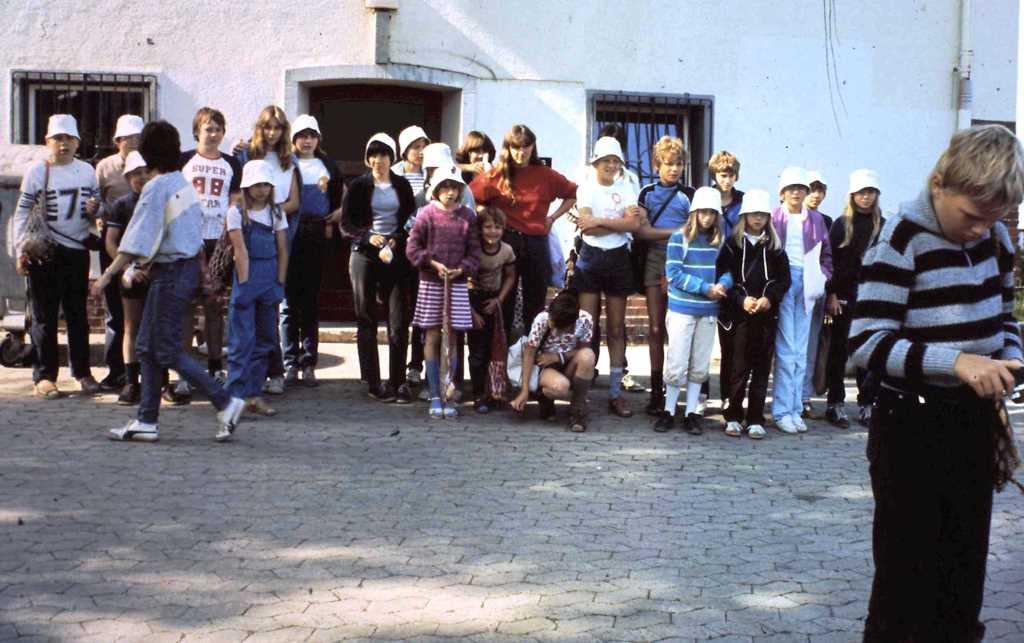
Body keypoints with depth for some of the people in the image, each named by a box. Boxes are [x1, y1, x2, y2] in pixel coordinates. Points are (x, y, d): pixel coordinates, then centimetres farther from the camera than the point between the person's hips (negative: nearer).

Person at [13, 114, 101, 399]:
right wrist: (21, 249, -9)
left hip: (77, 250, 3)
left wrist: (94, 210, -8)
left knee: (77, 314, 10)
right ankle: (44, 375, 8)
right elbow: (22, 212, -2)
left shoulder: (87, 171, 8)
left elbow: (99, 208, 16)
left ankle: (82, 372, 18)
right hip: (44, 252, -3)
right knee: (45, 315, 2)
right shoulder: (37, 171, -2)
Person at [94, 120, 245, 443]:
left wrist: (107, 275, -17)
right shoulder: (183, 183, 9)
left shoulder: (157, 187, -16)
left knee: (166, 350, -3)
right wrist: (206, 272, 22)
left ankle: (225, 403, -4)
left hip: (170, 272, -9)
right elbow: (197, 232, 15)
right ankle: (147, 421, 15)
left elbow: (137, 241, -19)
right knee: (147, 346, 12)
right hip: (189, 267, 9)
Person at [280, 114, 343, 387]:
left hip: (317, 235, 3)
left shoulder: (327, 165, 13)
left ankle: (308, 363, 9)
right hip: (290, 236, -2)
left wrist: (338, 213, 9)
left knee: (311, 300, 5)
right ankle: (290, 363, 3)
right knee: (289, 299, -2)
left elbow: (341, 192, 23)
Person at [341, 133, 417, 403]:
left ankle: (398, 382, 0)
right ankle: (373, 383, 6)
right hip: (364, 256, -1)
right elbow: (345, 224, 1)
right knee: (367, 320, 1)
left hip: (396, 256, 1)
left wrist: (395, 240, -10)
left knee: (399, 321, -5)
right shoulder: (358, 186, 5)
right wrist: (368, 237, -15)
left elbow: (411, 220, 7)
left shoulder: (402, 186, 10)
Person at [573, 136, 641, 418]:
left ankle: (615, 392, 10)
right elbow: (586, 227, -12)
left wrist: (599, 221, -14)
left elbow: (634, 224, -8)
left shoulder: (626, 188, 7)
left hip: (618, 259, 2)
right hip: (590, 258, -2)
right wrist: (619, 221, -11)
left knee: (616, 329, 6)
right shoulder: (586, 188, 1)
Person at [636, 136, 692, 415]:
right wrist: (675, 231, -8)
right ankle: (656, 390, 5)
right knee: (655, 328, 1)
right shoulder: (647, 192, 10)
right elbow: (641, 230, -1)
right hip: (654, 259, 1)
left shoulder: (689, 194, 7)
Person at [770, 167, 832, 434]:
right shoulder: (773, 217, 0)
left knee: (800, 351, 6)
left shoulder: (815, 219, 11)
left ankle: (795, 409, 12)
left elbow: (827, 252, 18)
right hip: (782, 279, -4)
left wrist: (822, 277, 6)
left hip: (806, 282, 4)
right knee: (786, 349, -7)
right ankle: (782, 410, -3)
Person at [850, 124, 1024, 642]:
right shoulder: (902, 241, -16)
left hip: (976, 421, 7)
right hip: (913, 428, -6)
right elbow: (866, 341, -20)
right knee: (906, 579, 2)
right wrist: (958, 362, -29)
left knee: (965, 572, 16)